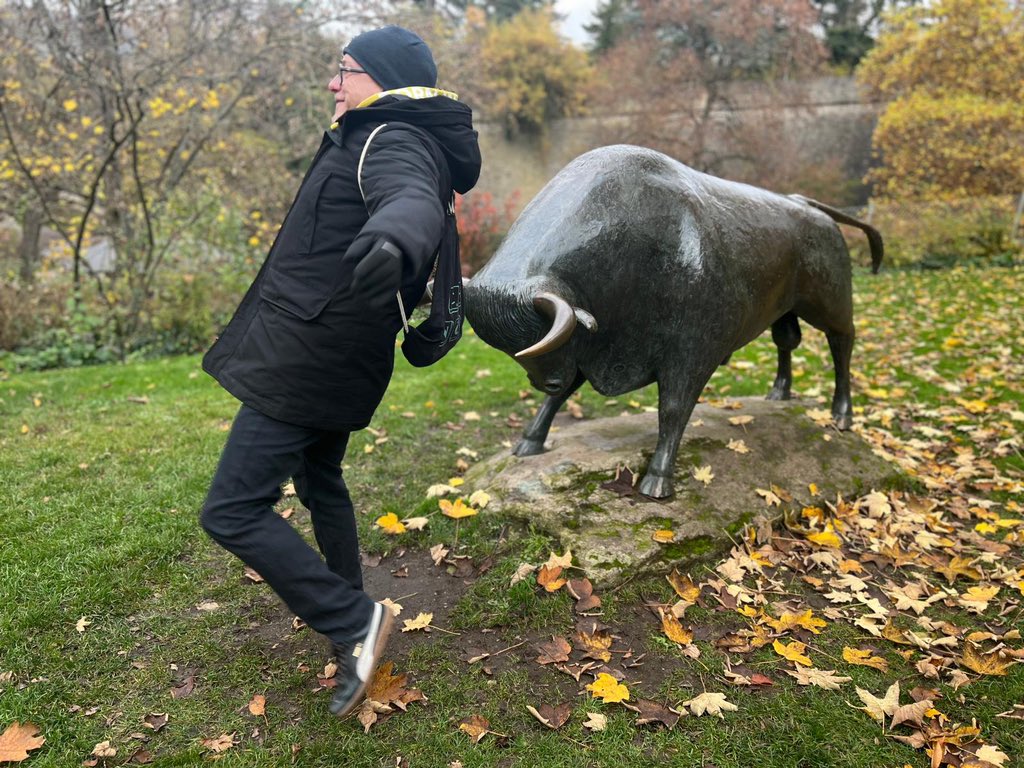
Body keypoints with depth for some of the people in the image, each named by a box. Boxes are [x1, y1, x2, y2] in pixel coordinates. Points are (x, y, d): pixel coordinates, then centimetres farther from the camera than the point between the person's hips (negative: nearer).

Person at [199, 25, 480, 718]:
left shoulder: (391, 143, -17)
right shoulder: (387, 140, 14)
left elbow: (413, 200, -42)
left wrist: (393, 237, -64)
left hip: (305, 360, -11)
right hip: (334, 361, 11)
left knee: (233, 511, -9)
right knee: (319, 480, 26)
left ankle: (353, 622, -5)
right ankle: (348, 604, 42)